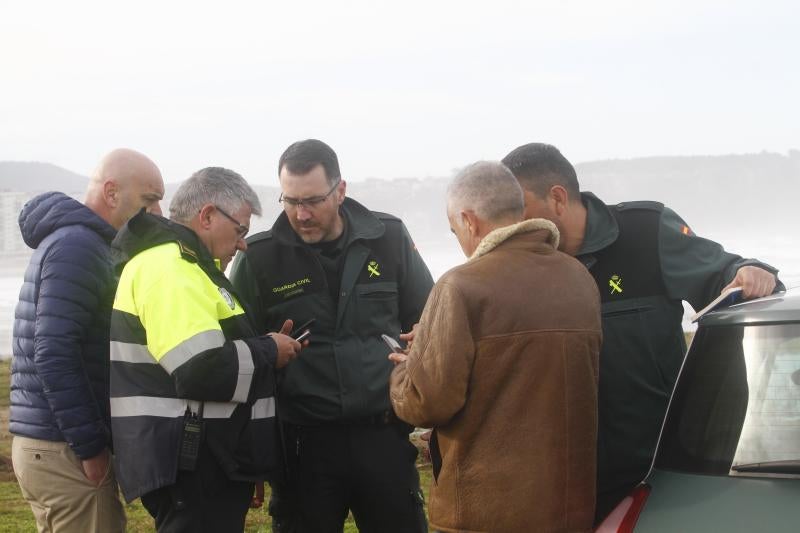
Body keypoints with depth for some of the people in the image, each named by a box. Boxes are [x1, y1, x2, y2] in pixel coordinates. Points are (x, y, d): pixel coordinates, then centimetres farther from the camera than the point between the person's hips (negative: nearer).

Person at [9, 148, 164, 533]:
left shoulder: (71, 240, 17)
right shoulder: (78, 246, -13)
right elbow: (53, 356, -22)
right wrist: (90, 449, -19)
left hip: (41, 443, 10)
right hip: (66, 453, -10)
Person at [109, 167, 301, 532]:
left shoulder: (184, 263, 20)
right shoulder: (169, 265, -16)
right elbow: (201, 369, -26)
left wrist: (265, 345, 11)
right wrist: (268, 352, -10)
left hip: (204, 461, 11)